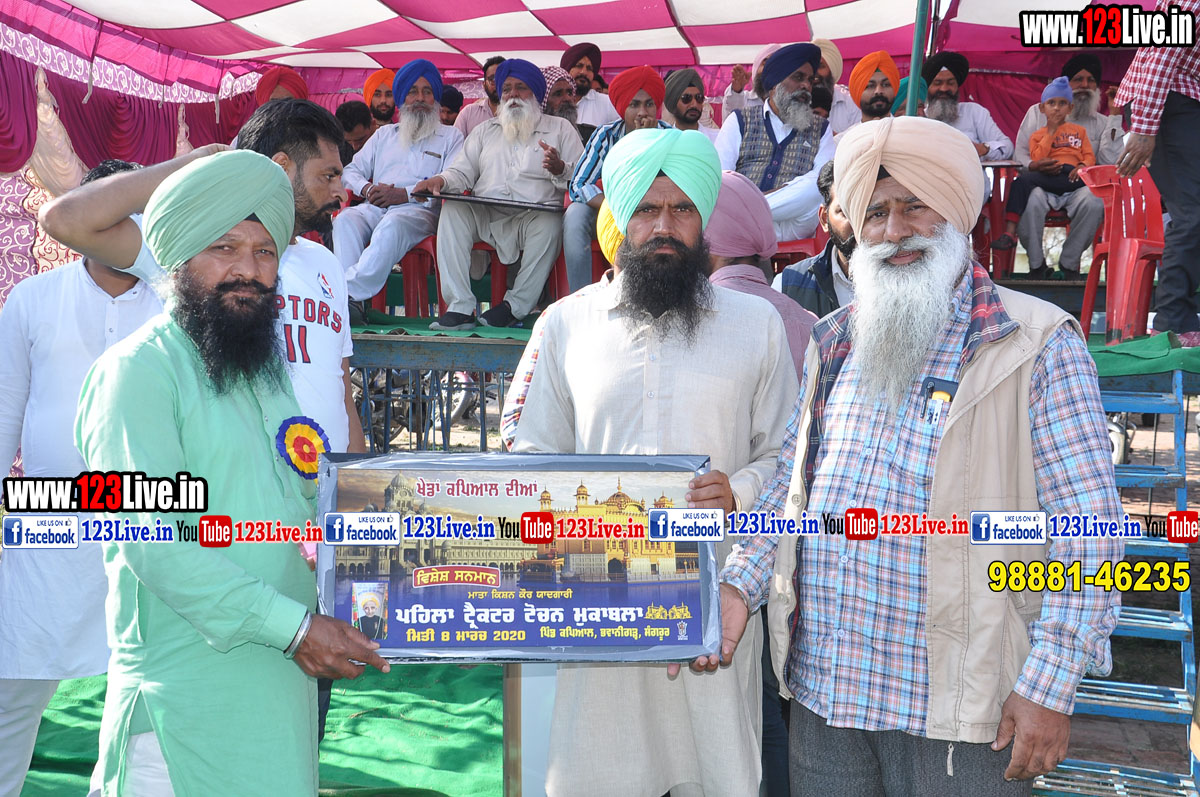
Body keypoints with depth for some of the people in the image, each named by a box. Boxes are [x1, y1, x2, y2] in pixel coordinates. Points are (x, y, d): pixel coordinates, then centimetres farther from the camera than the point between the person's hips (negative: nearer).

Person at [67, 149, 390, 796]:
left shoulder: (268, 366, 15)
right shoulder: (139, 370, -11)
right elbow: (155, 543, -19)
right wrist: (294, 626, -20)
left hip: (284, 685, 7)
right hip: (186, 697, -7)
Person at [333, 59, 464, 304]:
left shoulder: (450, 136, 16)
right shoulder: (384, 134, 31)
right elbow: (350, 171, 25)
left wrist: (405, 194, -12)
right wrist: (367, 188, 0)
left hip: (420, 210, -4)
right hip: (376, 207, 4)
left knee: (392, 225, -39)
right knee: (345, 220, -30)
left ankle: (352, 291, -43)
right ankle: (349, 299, -43)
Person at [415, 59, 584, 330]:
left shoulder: (560, 128, 16)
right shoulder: (486, 130, 27)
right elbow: (462, 171, 19)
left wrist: (560, 169, -16)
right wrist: (440, 180, -4)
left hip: (534, 215, -3)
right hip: (486, 216, 3)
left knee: (550, 224, -37)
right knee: (452, 209, -28)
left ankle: (515, 306, -25)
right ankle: (460, 307, -33)